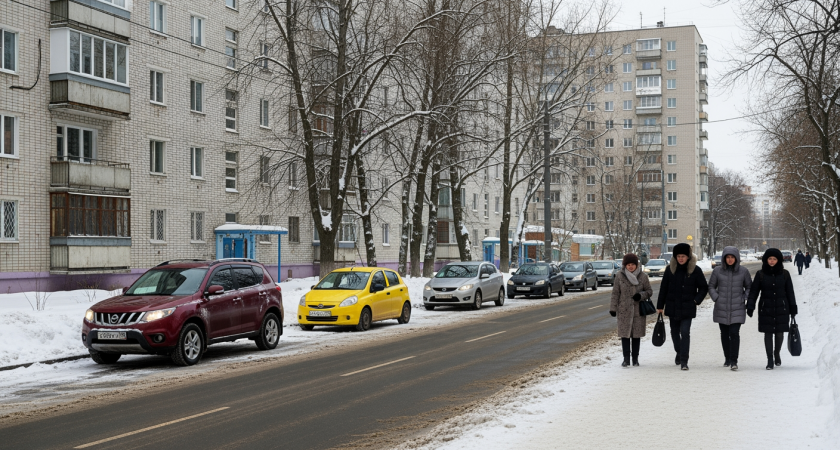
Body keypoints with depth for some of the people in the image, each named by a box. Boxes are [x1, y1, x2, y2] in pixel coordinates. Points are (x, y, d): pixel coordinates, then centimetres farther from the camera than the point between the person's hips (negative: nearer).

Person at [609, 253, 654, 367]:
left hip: (638, 311, 1)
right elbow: (615, 293, 3)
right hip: (624, 311, -1)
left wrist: (641, 295, -14)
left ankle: (635, 358, 16)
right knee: (625, 334, -2)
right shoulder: (619, 276, 0)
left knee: (637, 335, 6)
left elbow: (649, 291, 7)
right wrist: (613, 308, -2)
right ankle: (626, 359, 2)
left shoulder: (643, 276, 2)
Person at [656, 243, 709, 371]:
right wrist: (660, 306, 7)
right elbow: (663, 288, 7)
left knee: (685, 332, -12)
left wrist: (696, 300, -7)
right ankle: (679, 352, 39)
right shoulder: (670, 269, 2)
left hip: (687, 308, -3)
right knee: (674, 332, 15)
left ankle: (684, 361, -9)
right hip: (672, 307, 3)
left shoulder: (695, 270, -4)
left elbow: (704, 288, 6)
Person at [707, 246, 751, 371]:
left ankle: (734, 361, -11)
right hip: (721, 309, 2)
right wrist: (716, 298, -2)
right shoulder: (718, 271, 0)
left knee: (734, 334, -12)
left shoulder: (743, 271, 0)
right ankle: (727, 358, 25)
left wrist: (744, 299, -1)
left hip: (737, 309, -2)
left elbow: (749, 287, 12)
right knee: (724, 334, 11)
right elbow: (711, 286, 11)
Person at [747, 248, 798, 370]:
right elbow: (753, 291, 1)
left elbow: (790, 292, 7)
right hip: (766, 309, 0)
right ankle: (770, 359, 8)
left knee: (779, 333, 4)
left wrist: (793, 308, 7)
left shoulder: (784, 274, 2)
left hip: (781, 309, 0)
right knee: (768, 334, 1)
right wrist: (750, 306, -8)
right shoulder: (760, 274, 0)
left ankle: (777, 353, 30)